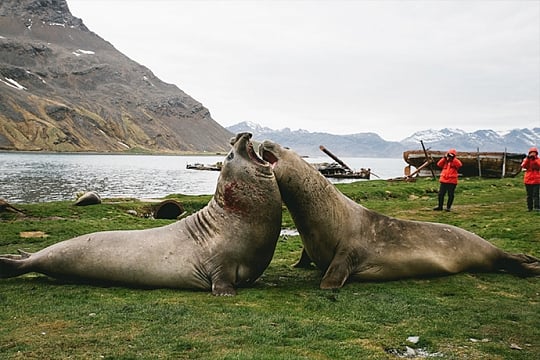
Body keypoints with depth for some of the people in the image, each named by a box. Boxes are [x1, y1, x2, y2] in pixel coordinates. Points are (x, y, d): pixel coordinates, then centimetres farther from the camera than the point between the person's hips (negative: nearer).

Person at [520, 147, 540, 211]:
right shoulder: (526, 159, 7)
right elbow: (523, 166, -11)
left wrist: (535, 159, -19)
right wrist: (528, 158, -18)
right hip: (528, 180, 2)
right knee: (529, 195, 6)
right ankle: (529, 207, 11)